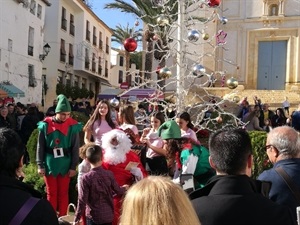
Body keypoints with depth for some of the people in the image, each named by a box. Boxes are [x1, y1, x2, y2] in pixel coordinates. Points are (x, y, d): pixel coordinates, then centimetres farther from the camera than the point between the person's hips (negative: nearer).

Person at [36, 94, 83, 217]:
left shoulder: (73, 126, -7)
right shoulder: (45, 125, -6)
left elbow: (75, 148, -2)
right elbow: (40, 147, 0)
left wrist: (73, 166, -4)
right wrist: (40, 165, -2)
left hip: (65, 165, 0)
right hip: (49, 164, 1)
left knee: (63, 193, 11)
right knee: (51, 193, 12)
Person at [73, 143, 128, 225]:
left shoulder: (86, 178, -15)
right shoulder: (109, 174, -6)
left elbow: (82, 200, -14)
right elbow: (118, 191, 7)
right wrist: (124, 188, 29)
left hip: (93, 216, -3)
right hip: (108, 215, 3)